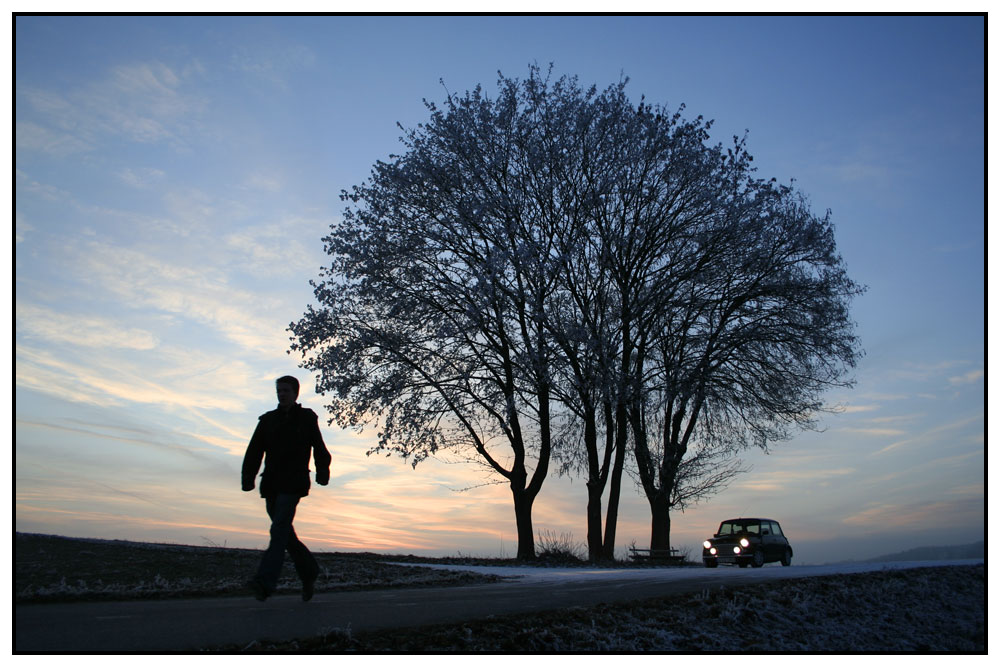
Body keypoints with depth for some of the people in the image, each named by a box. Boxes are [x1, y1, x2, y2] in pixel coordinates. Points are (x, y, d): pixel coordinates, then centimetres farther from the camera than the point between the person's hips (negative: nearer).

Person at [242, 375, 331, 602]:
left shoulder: (307, 419, 5)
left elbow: (319, 448, 8)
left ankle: (265, 582, -24)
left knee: (279, 529, -16)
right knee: (285, 532, 9)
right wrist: (248, 477, -3)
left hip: (293, 484, -5)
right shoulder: (267, 420, 13)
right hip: (271, 485, 5)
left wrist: (322, 472, -3)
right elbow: (254, 451, 8)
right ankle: (309, 571, 26)